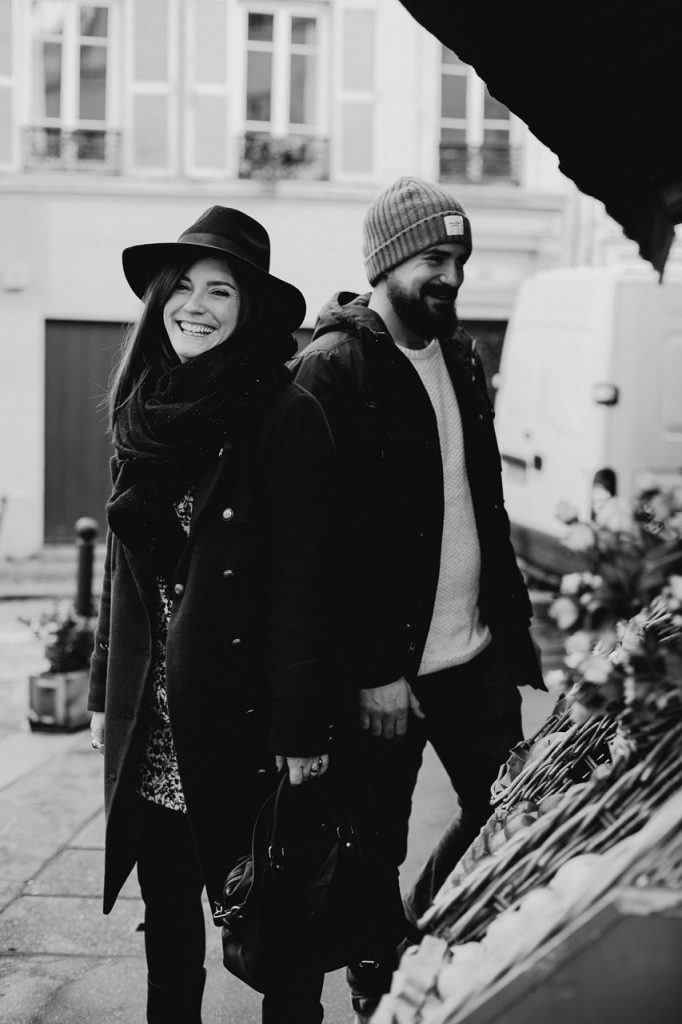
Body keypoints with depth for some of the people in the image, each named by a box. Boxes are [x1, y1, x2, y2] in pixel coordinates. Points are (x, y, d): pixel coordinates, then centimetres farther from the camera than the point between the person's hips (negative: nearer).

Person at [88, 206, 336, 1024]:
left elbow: (302, 581, -13)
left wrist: (300, 728, -14)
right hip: (152, 718, 5)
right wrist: (106, 694, 12)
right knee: (166, 911, 15)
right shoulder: (144, 410, 6)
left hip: (246, 710, -5)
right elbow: (123, 567, 12)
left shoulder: (285, 415, -11)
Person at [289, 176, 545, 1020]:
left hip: (475, 650, 7)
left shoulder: (457, 357, 11)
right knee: (378, 852, 6)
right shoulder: (333, 370, -12)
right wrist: (373, 672, -18)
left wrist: (512, 623, 10)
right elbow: (330, 537, -17)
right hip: (386, 668, -7)